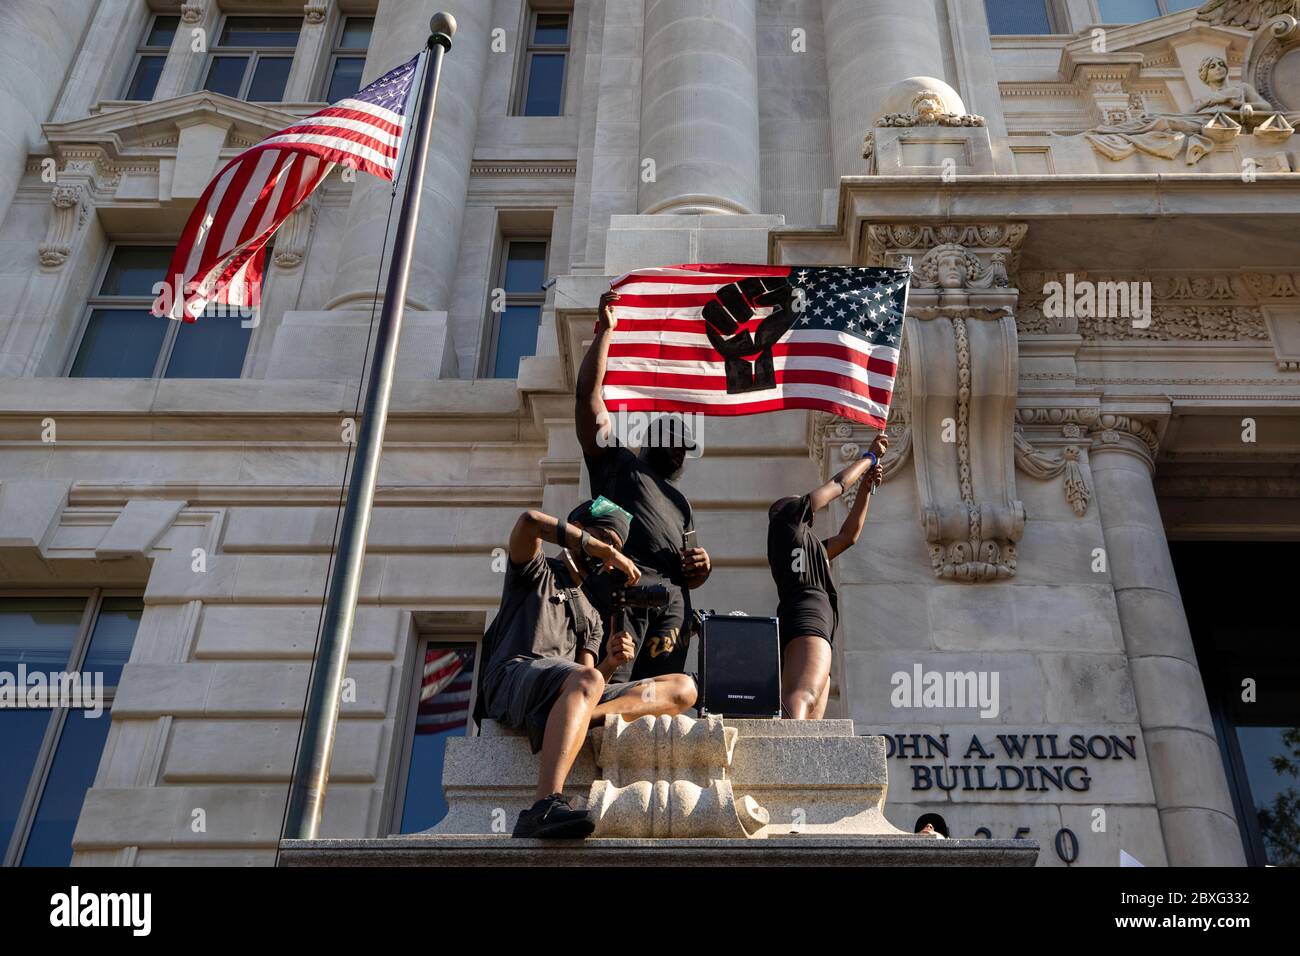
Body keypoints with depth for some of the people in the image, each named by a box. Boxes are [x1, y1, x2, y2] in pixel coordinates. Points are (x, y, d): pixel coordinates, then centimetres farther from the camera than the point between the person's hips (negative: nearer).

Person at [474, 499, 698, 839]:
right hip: (514, 677, -6)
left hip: (570, 691, 6)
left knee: (682, 688, -9)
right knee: (585, 682, -40)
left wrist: (610, 663, -3)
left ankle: (577, 720, -33)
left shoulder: (591, 616, 34)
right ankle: (544, 807, -57)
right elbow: (530, 521, -6)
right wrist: (605, 550, -2)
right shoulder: (537, 572, 18)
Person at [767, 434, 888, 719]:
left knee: (809, 725, -8)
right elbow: (837, 485, 25)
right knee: (803, 698, -36)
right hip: (807, 614, -9)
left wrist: (867, 487, 42)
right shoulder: (786, 518, 19)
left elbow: (848, 536, 44)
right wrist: (870, 456, 40)